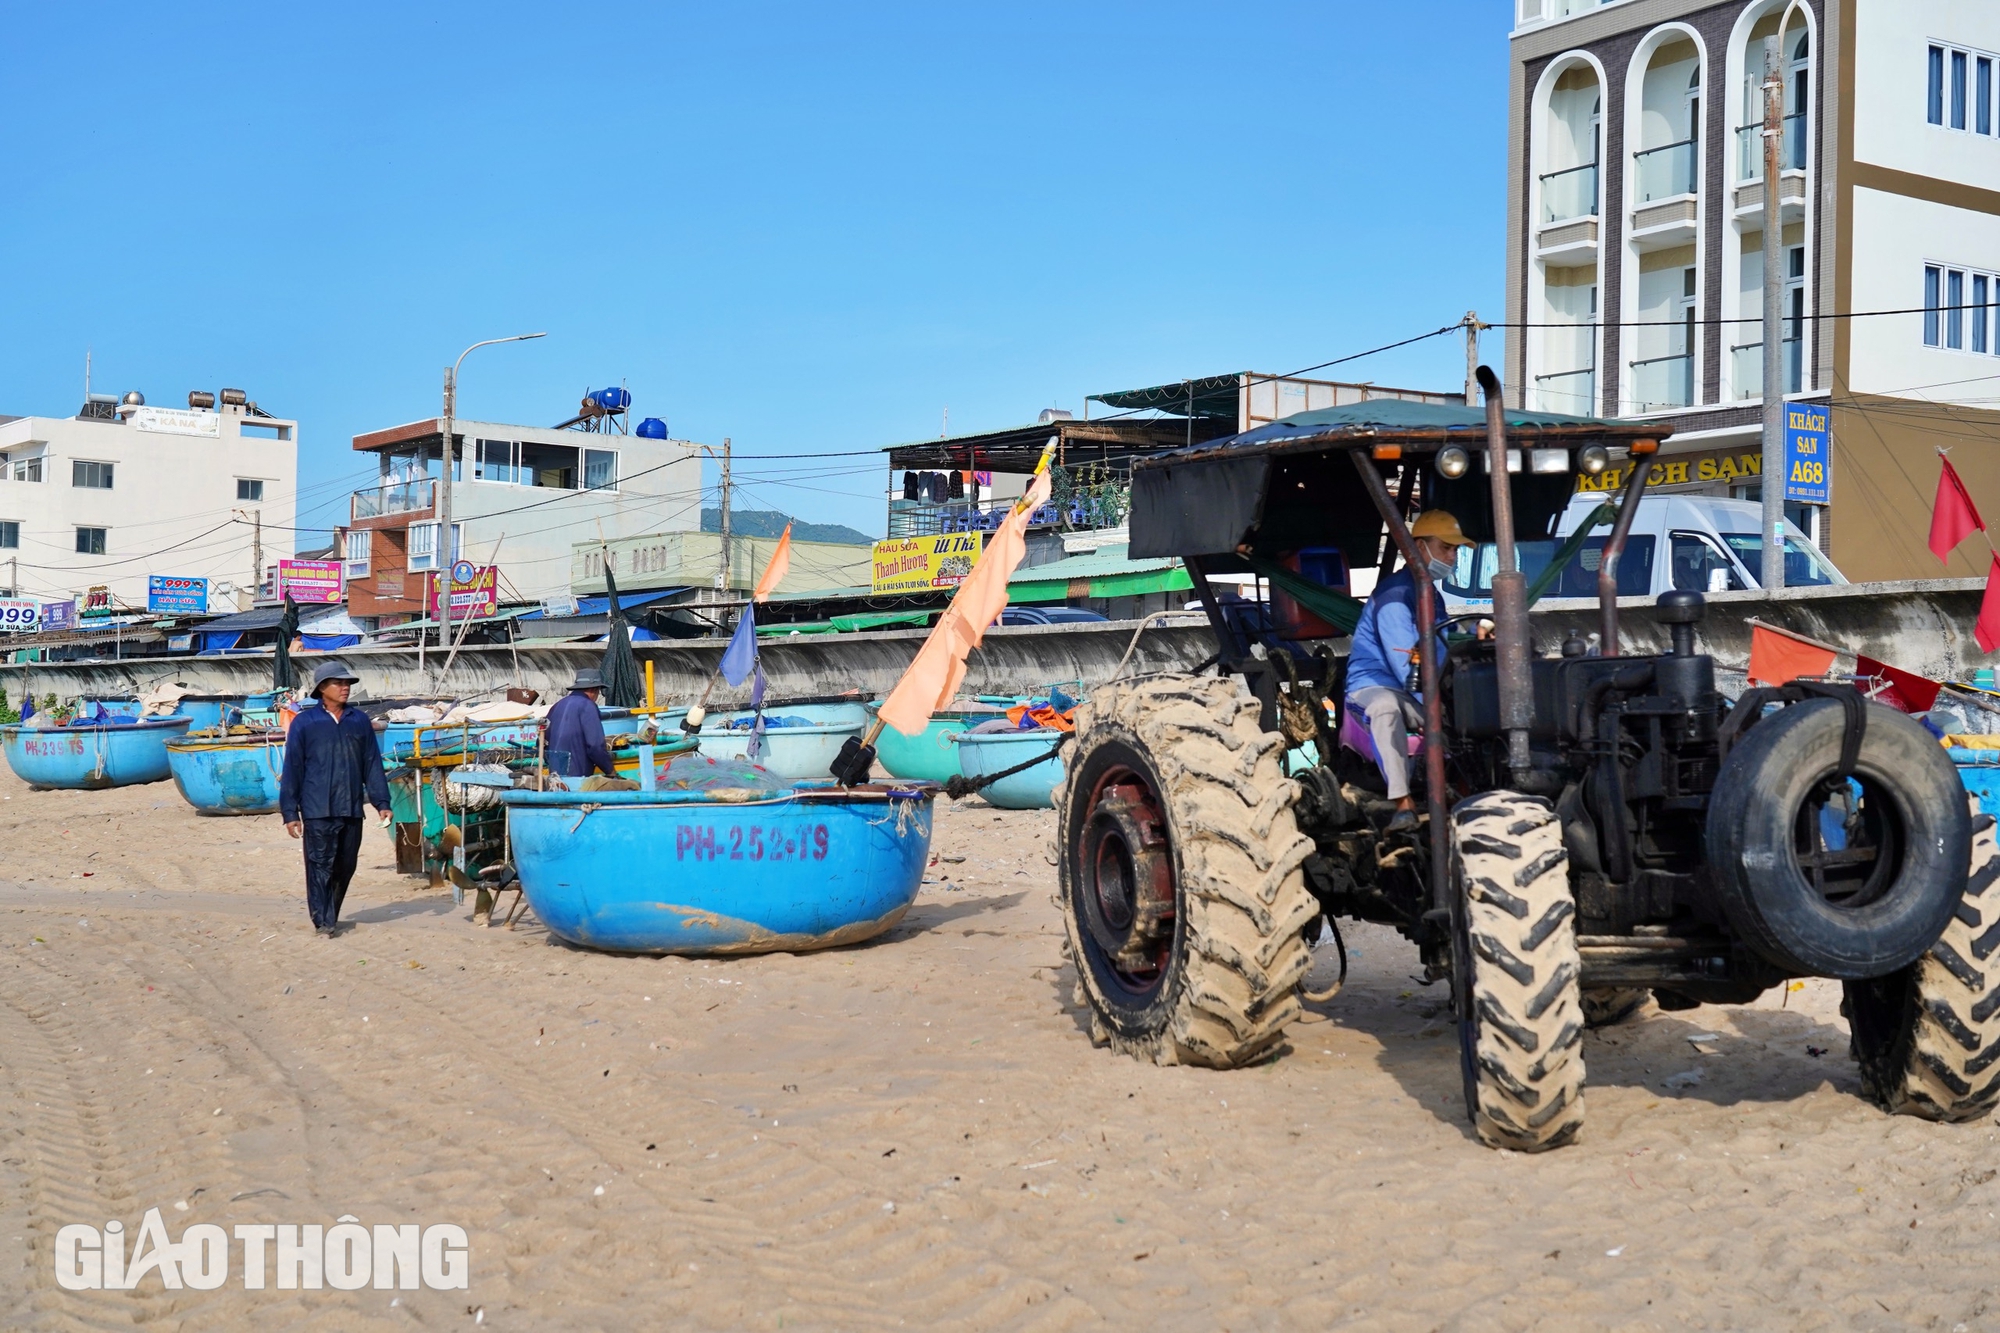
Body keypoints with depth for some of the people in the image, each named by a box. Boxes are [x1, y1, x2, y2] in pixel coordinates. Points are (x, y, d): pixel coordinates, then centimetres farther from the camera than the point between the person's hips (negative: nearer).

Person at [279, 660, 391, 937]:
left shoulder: (360, 721, 10)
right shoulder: (305, 722, 1)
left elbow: (372, 765, 13)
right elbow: (292, 769, 1)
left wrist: (381, 802, 8)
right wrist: (290, 812, -2)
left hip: (352, 810, 4)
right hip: (317, 811, -4)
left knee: (345, 867, 10)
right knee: (321, 866, -5)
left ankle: (331, 916, 25)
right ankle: (323, 921, -1)